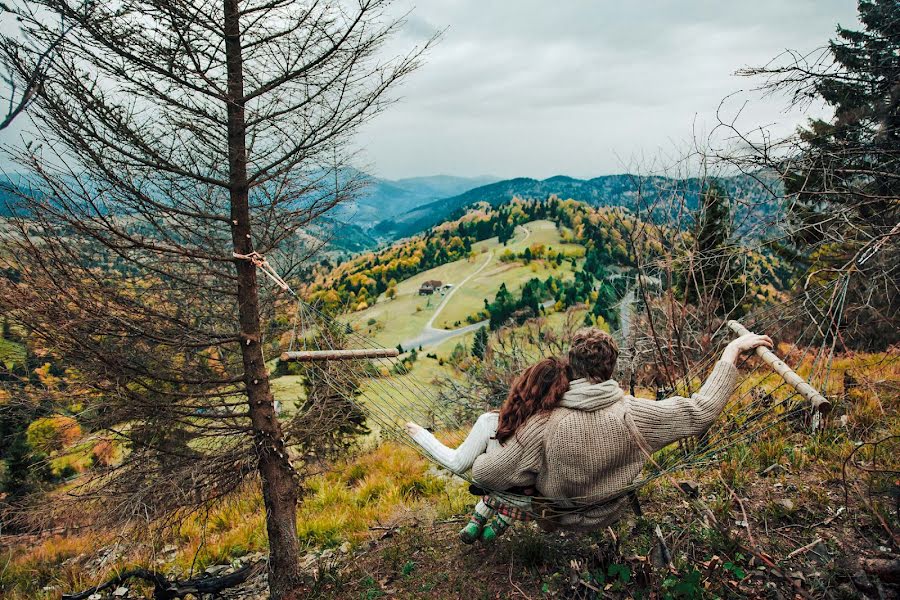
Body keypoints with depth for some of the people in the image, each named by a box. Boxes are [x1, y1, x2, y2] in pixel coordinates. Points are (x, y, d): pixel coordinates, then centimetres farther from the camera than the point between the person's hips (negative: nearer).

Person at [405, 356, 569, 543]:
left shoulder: (490, 423, -25)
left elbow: (458, 464, -12)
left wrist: (421, 435, 0)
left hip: (496, 497, 1)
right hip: (532, 507, -1)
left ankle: (478, 519, 25)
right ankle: (500, 523, 22)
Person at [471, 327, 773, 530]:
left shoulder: (545, 424, -36)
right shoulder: (633, 415, -31)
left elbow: (485, 474, -30)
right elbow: (701, 410, -21)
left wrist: (479, 461, -6)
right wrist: (732, 351, -15)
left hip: (554, 516, -2)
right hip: (606, 517, 3)